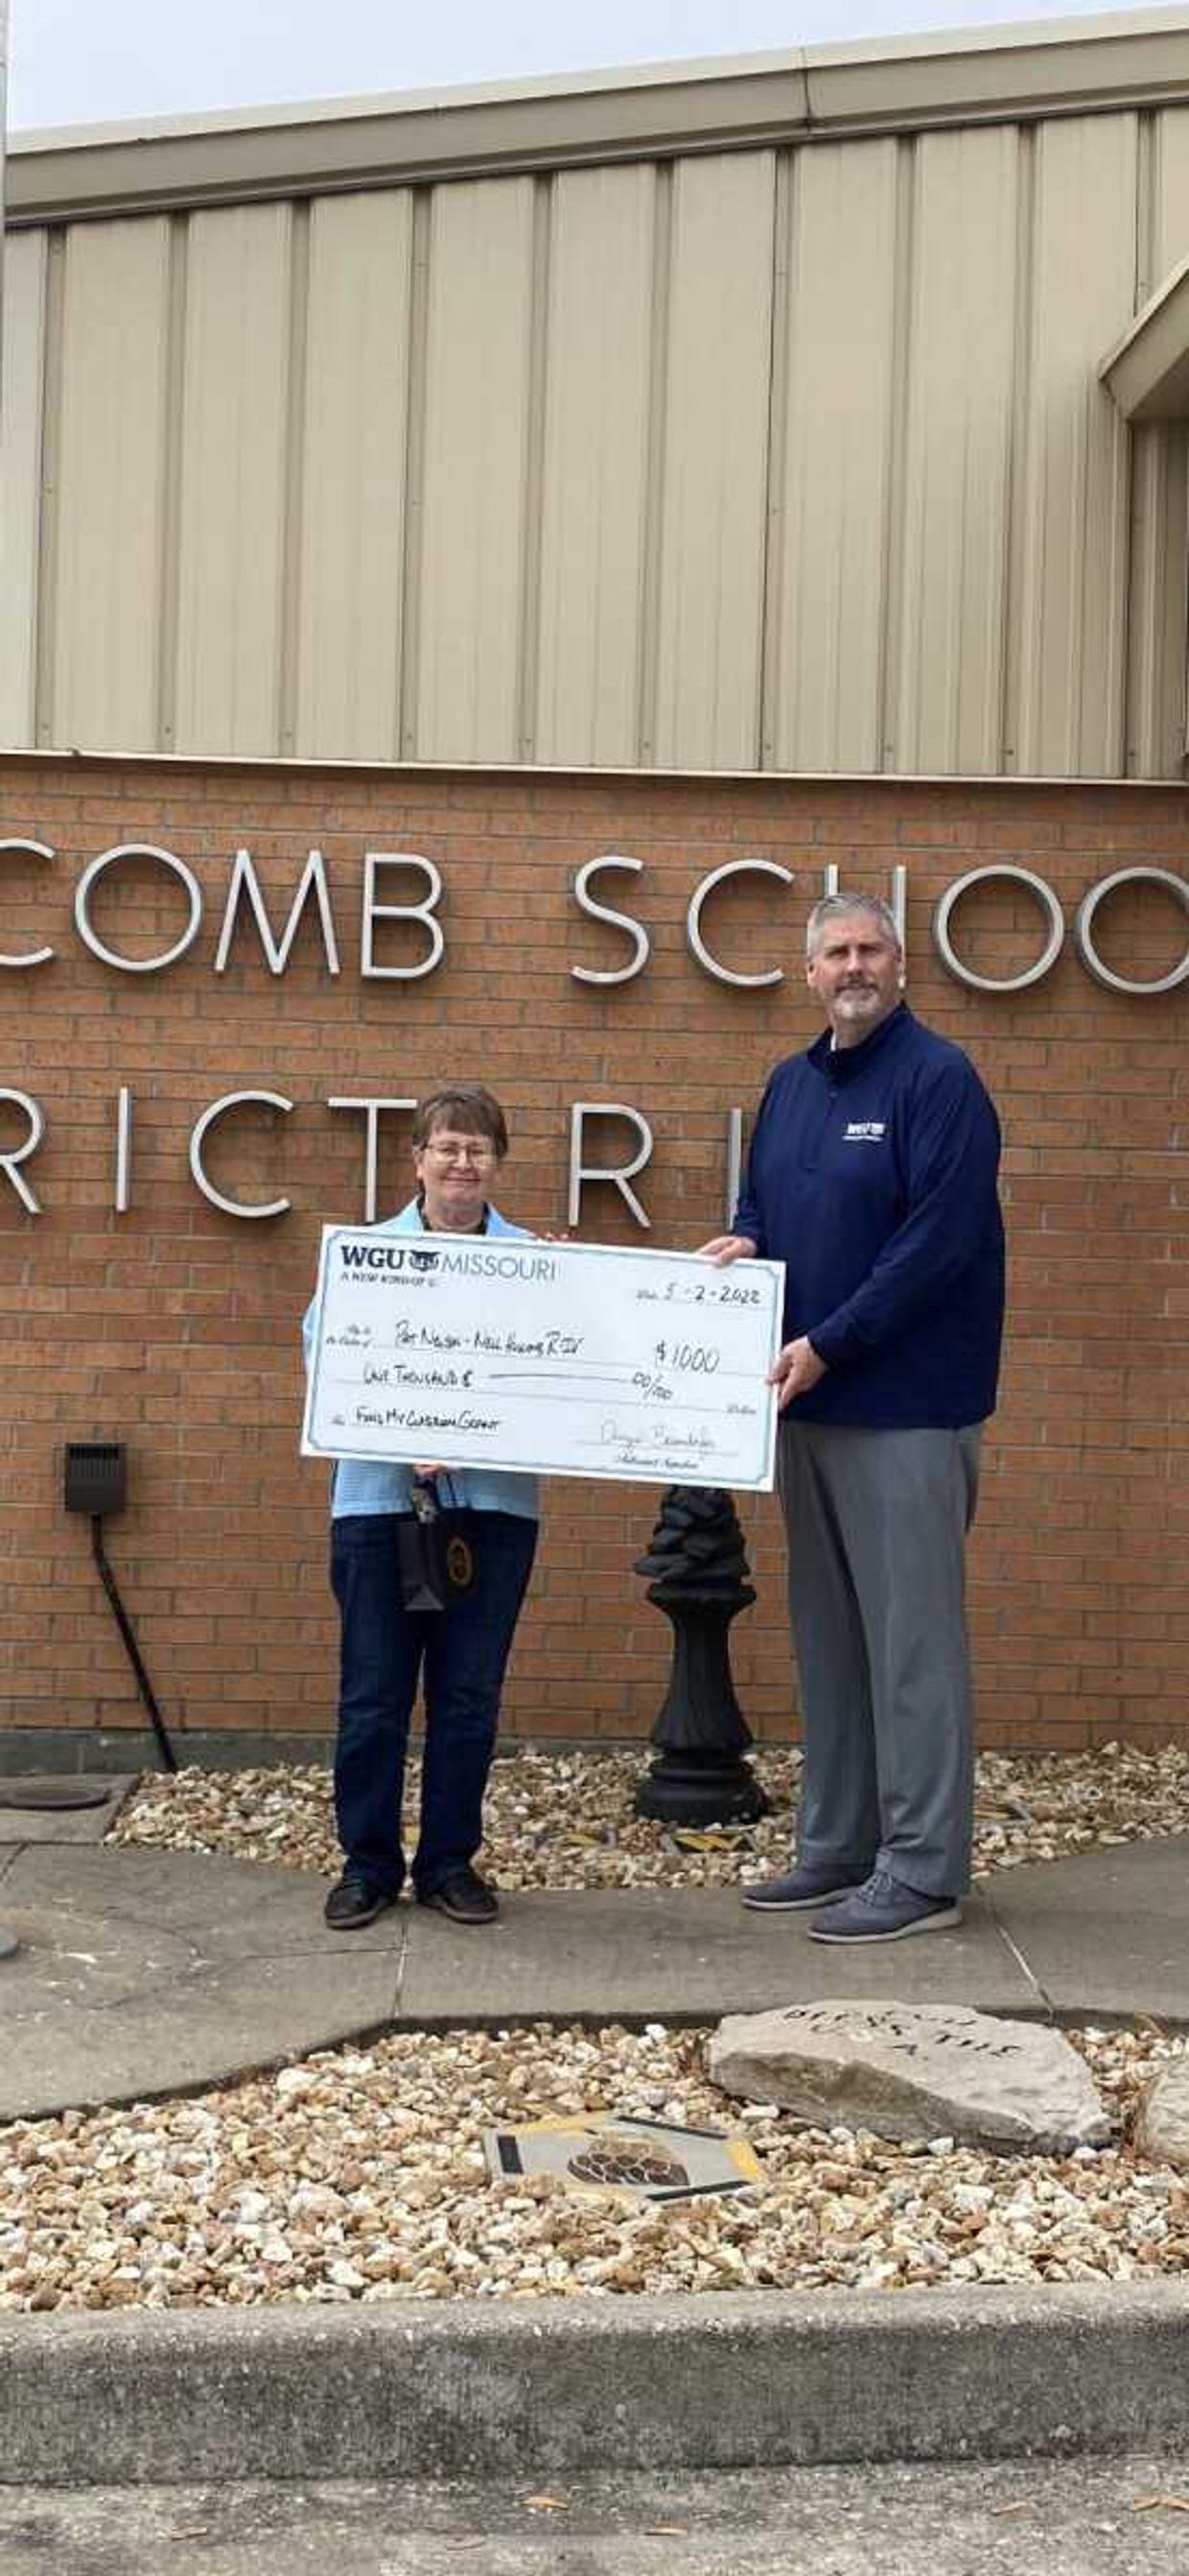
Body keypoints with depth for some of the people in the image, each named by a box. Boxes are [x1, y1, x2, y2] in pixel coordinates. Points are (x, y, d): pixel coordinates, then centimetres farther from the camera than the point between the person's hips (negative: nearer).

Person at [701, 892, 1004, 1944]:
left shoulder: (938, 1078, -9)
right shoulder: (792, 1082, 14)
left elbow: (938, 1238, -16)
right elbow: (761, 1206, 23)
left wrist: (827, 1344, -18)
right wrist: (742, 1241, -1)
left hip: (908, 1406, -8)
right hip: (811, 1400, 8)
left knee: (911, 1637, -4)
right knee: (828, 1632, 13)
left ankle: (923, 1872, 3)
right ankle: (837, 1849, 23)